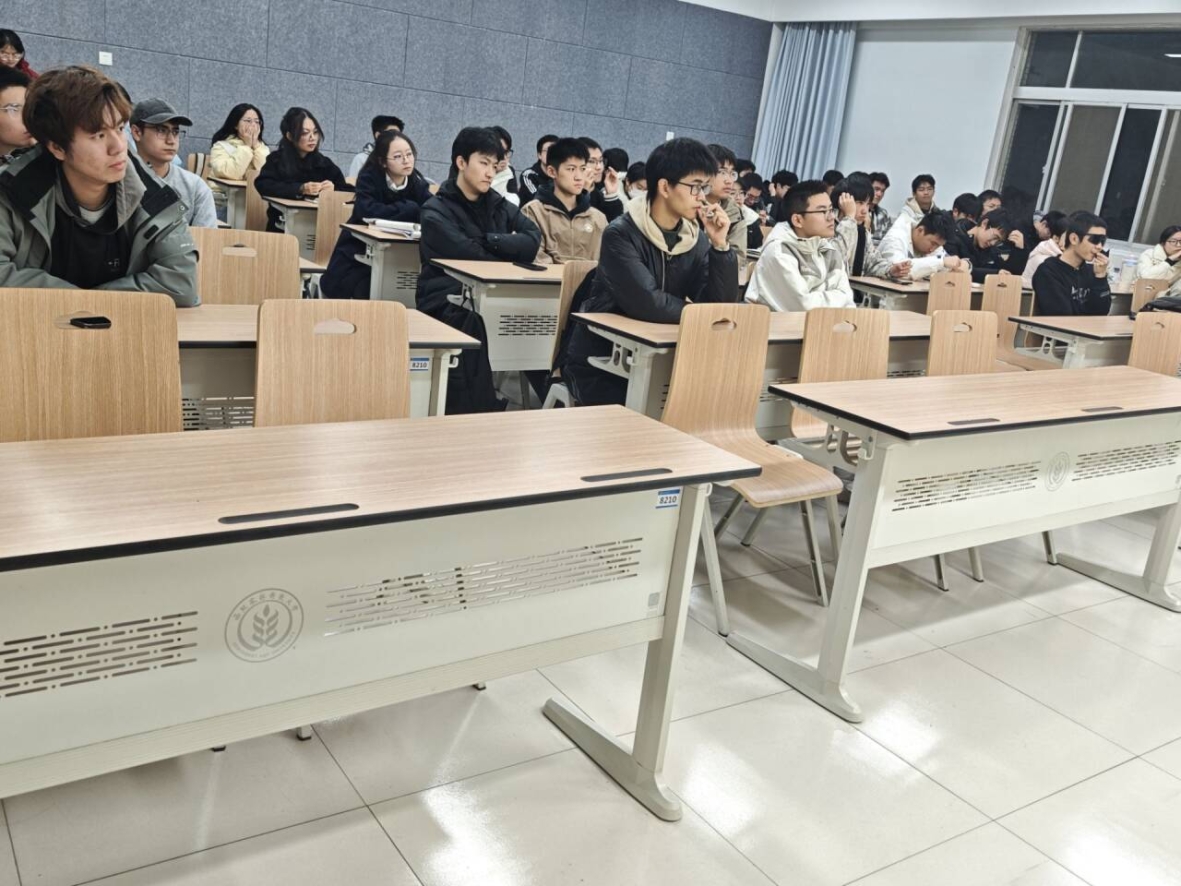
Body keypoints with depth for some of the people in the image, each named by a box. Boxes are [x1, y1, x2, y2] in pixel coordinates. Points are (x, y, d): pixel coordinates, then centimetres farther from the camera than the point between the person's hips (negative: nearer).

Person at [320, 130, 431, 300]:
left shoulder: (417, 182, -1)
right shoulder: (369, 178, -13)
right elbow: (368, 211, -30)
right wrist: (410, 209, -24)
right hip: (356, 257, -3)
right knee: (367, 293, -24)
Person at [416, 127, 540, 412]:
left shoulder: (498, 204, 17)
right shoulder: (437, 211, 0)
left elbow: (533, 239, 0)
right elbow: (471, 257, -14)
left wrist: (490, 241, -11)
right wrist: (510, 249, 0)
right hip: (447, 303, -5)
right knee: (474, 323, -36)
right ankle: (471, 412, -27)